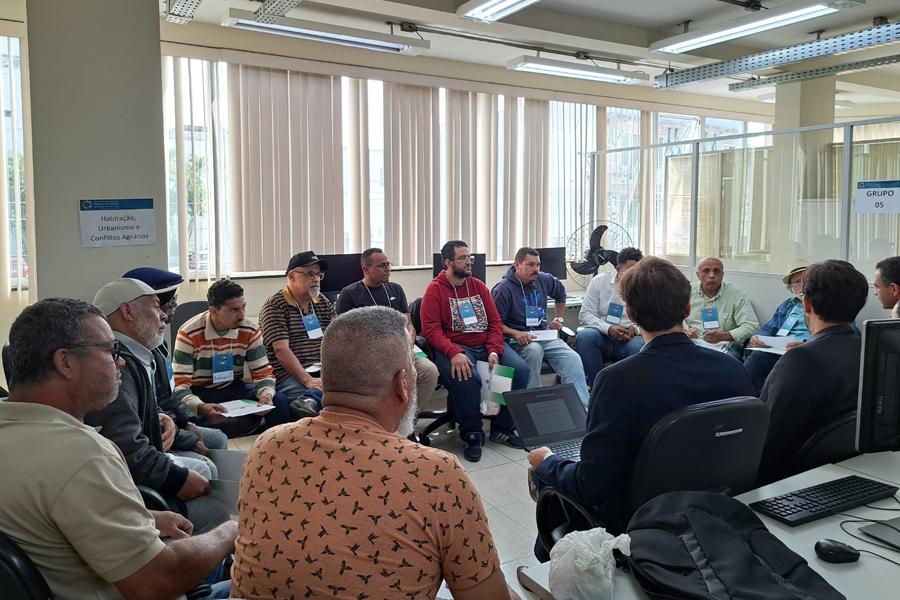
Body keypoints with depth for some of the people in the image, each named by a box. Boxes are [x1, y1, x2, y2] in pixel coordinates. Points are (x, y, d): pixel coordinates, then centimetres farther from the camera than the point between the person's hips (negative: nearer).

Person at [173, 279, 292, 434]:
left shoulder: (250, 331, -10)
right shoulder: (188, 334, -19)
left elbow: (262, 373, -4)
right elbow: (180, 385, -22)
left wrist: (267, 394, -28)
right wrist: (202, 407, -43)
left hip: (234, 389, 3)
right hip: (199, 393, -3)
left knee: (279, 402, -18)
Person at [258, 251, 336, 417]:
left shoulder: (324, 303, 20)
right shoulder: (275, 306, 0)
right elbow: (281, 349, -11)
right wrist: (308, 380, -21)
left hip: (324, 372, 7)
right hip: (291, 376, -6)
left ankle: (310, 398, -40)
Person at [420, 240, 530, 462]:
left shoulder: (478, 286, 14)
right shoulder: (435, 290, -1)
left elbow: (495, 322, 11)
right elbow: (430, 329, -10)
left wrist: (494, 351, -7)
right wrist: (454, 353, -26)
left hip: (487, 345, 5)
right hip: (455, 347, -5)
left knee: (521, 369, -17)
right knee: (468, 377, -35)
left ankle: (502, 428, 1)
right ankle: (472, 435, -13)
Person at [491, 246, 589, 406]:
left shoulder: (544, 280, 11)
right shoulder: (503, 289, -8)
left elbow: (561, 294, 34)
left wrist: (559, 318, 25)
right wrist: (515, 333, -25)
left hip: (545, 335, 5)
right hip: (519, 339, -5)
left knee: (573, 359, -19)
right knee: (534, 350, -39)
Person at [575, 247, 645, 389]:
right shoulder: (599, 281, 3)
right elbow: (585, 314, -1)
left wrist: (635, 329, -19)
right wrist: (608, 328, -17)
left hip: (630, 339, 0)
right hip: (601, 337, 1)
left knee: (640, 346, -34)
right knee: (584, 336, -31)